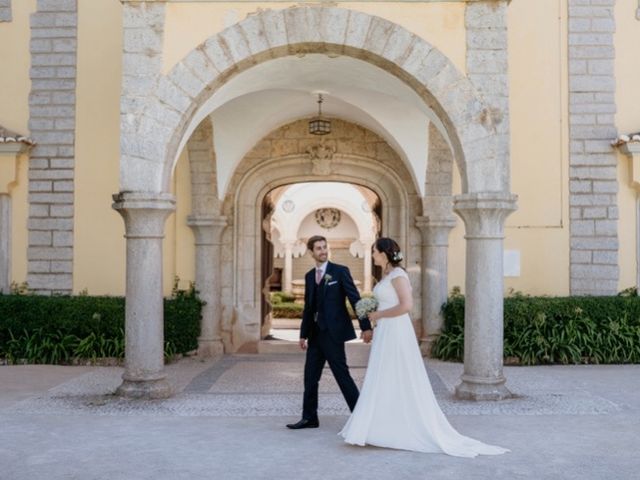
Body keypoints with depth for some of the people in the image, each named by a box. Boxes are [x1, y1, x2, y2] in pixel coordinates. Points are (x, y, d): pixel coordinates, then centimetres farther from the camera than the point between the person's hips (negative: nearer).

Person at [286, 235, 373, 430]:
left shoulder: (340, 271, -5)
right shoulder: (309, 276, 12)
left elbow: (355, 299, -9)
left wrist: (366, 327, -15)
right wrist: (303, 334, 15)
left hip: (333, 332, -6)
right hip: (316, 333, 6)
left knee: (342, 374, -4)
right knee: (310, 376, 9)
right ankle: (309, 418, 18)